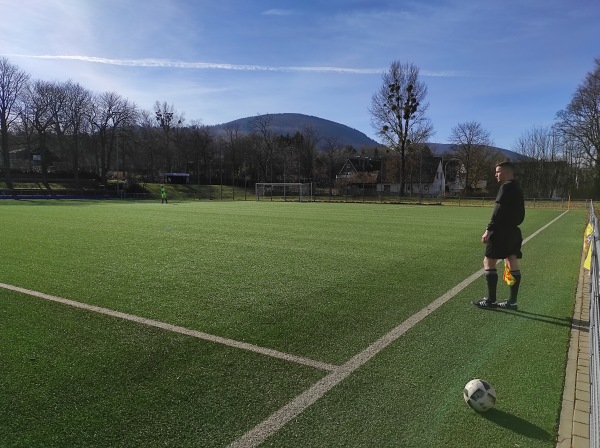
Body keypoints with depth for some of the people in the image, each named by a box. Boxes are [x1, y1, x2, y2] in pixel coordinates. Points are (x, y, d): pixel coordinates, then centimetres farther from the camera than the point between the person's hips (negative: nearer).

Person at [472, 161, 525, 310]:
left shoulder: (506, 187, -12)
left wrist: (489, 229, -21)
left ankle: (491, 300, -1)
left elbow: (498, 211, -21)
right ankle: (512, 301, 13)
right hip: (513, 231, 10)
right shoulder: (517, 188, 18)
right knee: (512, 264, 8)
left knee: (488, 262, -3)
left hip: (501, 231, -10)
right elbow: (520, 214, 20)